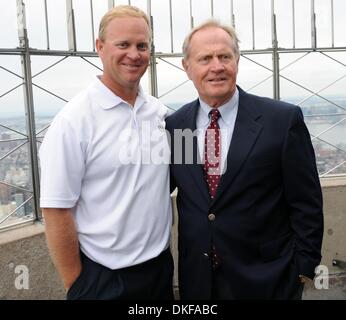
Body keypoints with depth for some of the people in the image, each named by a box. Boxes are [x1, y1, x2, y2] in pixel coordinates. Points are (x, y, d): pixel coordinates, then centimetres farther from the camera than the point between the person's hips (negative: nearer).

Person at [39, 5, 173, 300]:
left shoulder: (161, 113, 0)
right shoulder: (73, 120, -16)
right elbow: (56, 212, -15)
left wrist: (163, 248, 11)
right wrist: (76, 286, -9)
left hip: (161, 266, 5)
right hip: (104, 278, -5)